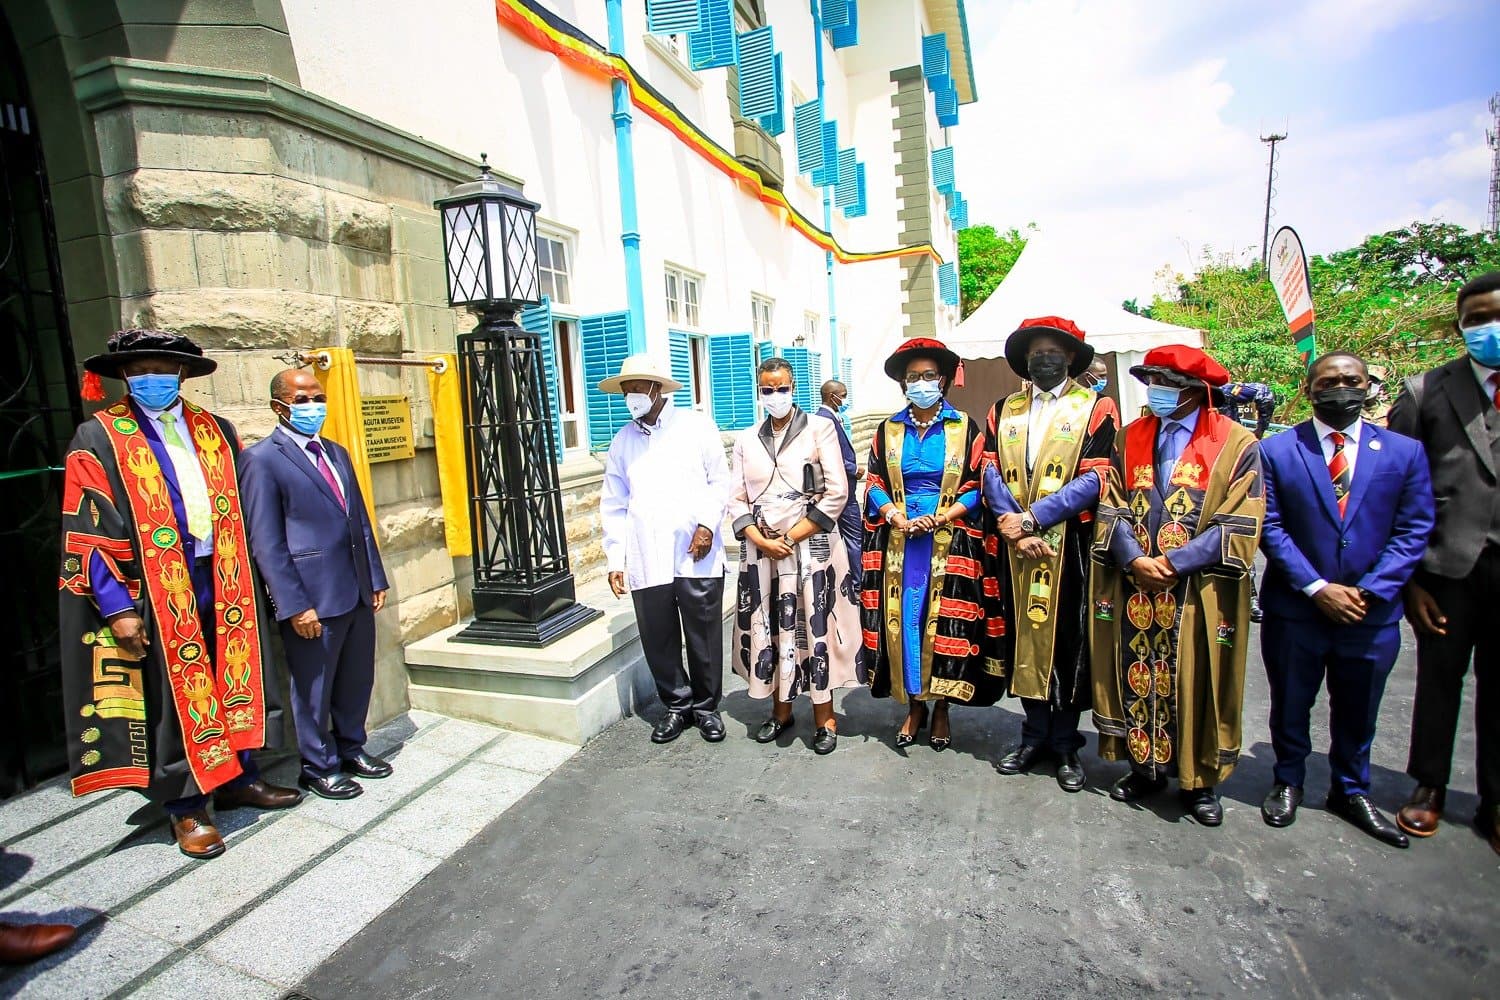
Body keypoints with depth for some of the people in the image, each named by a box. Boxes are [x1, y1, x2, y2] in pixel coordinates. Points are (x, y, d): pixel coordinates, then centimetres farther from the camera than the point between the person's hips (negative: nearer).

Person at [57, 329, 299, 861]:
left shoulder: (216, 430, 8)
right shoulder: (98, 439, -5)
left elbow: (241, 507, 14)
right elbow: (86, 533, -8)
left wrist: (243, 575, 9)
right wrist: (117, 607, -12)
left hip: (221, 582, 4)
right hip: (155, 593, -4)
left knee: (233, 680, 13)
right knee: (175, 695, 6)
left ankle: (238, 777, 30)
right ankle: (186, 808, 23)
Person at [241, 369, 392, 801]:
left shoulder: (337, 452, 14)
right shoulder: (262, 458, -8)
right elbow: (265, 543, -12)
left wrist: (376, 579, 11)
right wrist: (295, 605, -15)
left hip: (357, 591, 7)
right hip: (312, 597, -6)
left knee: (358, 679, 16)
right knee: (314, 688, 9)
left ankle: (351, 748, 36)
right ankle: (319, 767, 27)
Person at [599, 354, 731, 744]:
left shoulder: (695, 426, 4)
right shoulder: (622, 441, 11)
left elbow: (719, 481, 3)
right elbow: (614, 504, 11)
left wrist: (708, 524, -11)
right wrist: (615, 558, 5)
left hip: (697, 556, -2)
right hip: (646, 561, 3)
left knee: (704, 638, 6)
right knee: (658, 640, 9)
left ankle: (705, 706, 26)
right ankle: (677, 705, 29)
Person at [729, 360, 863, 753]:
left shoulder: (819, 429, -1)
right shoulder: (746, 439, 10)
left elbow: (836, 493, -7)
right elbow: (737, 500, 7)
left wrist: (790, 538, -10)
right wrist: (763, 541, -8)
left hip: (811, 548, -3)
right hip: (762, 551, 4)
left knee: (813, 630, 2)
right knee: (769, 631, 9)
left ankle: (824, 717, 17)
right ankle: (781, 710, 27)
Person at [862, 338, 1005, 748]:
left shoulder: (965, 428, 3)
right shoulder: (888, 430, 9)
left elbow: (978, 487, -1)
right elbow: (874, 484, 6)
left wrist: (939, 518, -15)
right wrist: (900, 519, -11)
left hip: (951, 544, -2)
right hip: (899, 544, 2)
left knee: (946, 624, 1)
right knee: (903, 620, 3)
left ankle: (941, 708, 18)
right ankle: (914, 704, 19)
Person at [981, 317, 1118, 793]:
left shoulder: (1097, 407, 2)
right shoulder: (1003, 410, 13)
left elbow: (1095, 478, -10)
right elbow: (990, 473, 2)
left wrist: (1031, 518, -16)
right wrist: (1014, 529, -12)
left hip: (1070, 544, -3)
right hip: (1015, 546, 3)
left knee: (1070, 640, 6)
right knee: (1025, 635, 10)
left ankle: (1066, 743, 23)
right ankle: (1035, 733, 26)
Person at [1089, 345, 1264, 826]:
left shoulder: (1236, 444, -3)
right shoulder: (1131, 437, 8)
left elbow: (1240, 526, -8)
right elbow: (1111, 507, 4)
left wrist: (1173, 563, -16)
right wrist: (1134, 559, -11)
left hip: (1198, 594, -3)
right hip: (1134, 590, 3)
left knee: (1196, 685, 7)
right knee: (1138, 677, 10)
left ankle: (1200, 781, 25)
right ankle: (1145, 766, 27)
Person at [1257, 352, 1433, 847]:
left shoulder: (1404, 451, 2)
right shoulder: (1276, 450, -5)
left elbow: (1413, 530, -1)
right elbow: (1270, 527, -8)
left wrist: (1370, 591, -11)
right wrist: (1317, 588, -14)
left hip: (1371, 613, 2)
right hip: (1294, 609, -2)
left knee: (1357, 712, 18)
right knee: (1290, 706, 14)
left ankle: (1352, 791, 39)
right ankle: (1288, 782, 35)